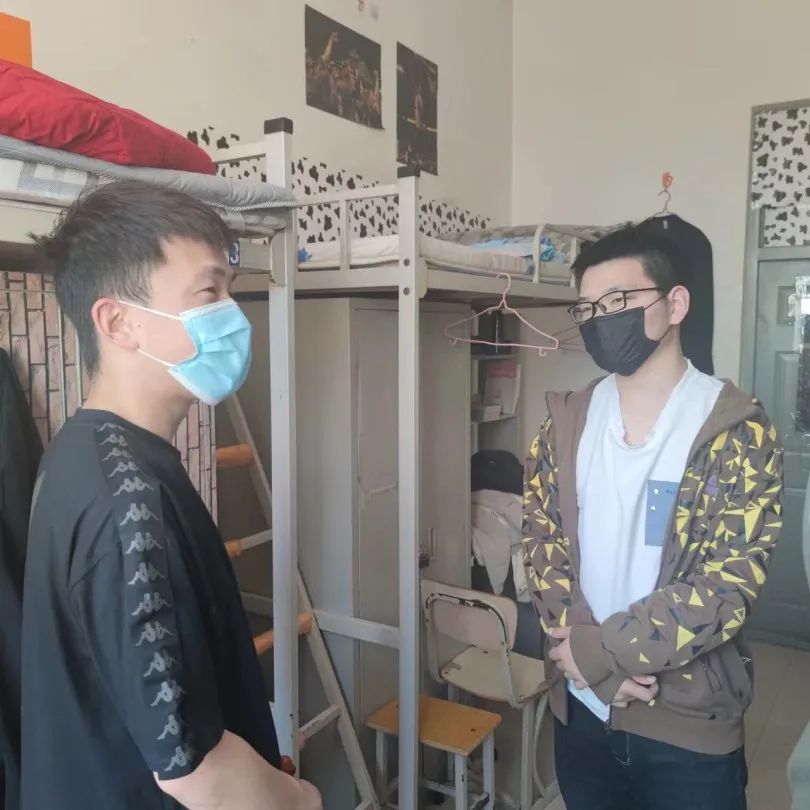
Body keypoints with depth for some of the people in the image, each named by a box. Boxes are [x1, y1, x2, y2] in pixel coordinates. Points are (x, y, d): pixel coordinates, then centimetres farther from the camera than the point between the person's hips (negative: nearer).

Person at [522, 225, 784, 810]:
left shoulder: (738, 429, -12)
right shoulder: (566, 422, 0)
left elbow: (730, 583, -17)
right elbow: (542, 545, -2)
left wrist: (599, 648, -18)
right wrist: (597, 664, -14)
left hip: (690, 724, -3)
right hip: (580, 707, 4)